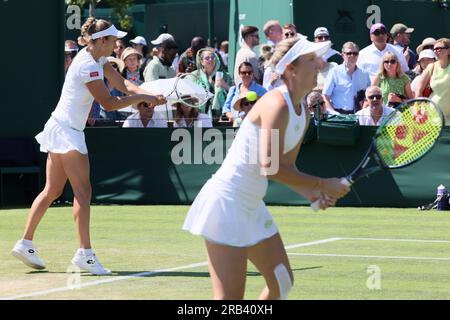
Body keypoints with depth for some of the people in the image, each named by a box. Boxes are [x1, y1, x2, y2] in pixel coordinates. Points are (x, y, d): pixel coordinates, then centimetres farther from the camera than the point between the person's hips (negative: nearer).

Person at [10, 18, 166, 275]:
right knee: (83, 191, -12)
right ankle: (85, 252, -16)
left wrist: (149, 96, -9)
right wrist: (141, 98, -12)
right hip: (67, 131, -10)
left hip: (61, 129, 10)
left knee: (52, 191, 12)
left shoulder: (97, 59, 11)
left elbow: (123, 84, 5)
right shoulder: (88, 66, -19)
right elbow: (109, 103, -19)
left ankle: (25, 244, 14)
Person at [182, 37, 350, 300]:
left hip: (252, 207, 10)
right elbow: (271, 167, -27)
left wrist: (313, 194, -2)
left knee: (283, 282, 13)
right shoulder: (277, 104, -20)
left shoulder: (303, 114, 9)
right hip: (227, 202, -10)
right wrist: (322, 184, -20)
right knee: (230, 297, -11)